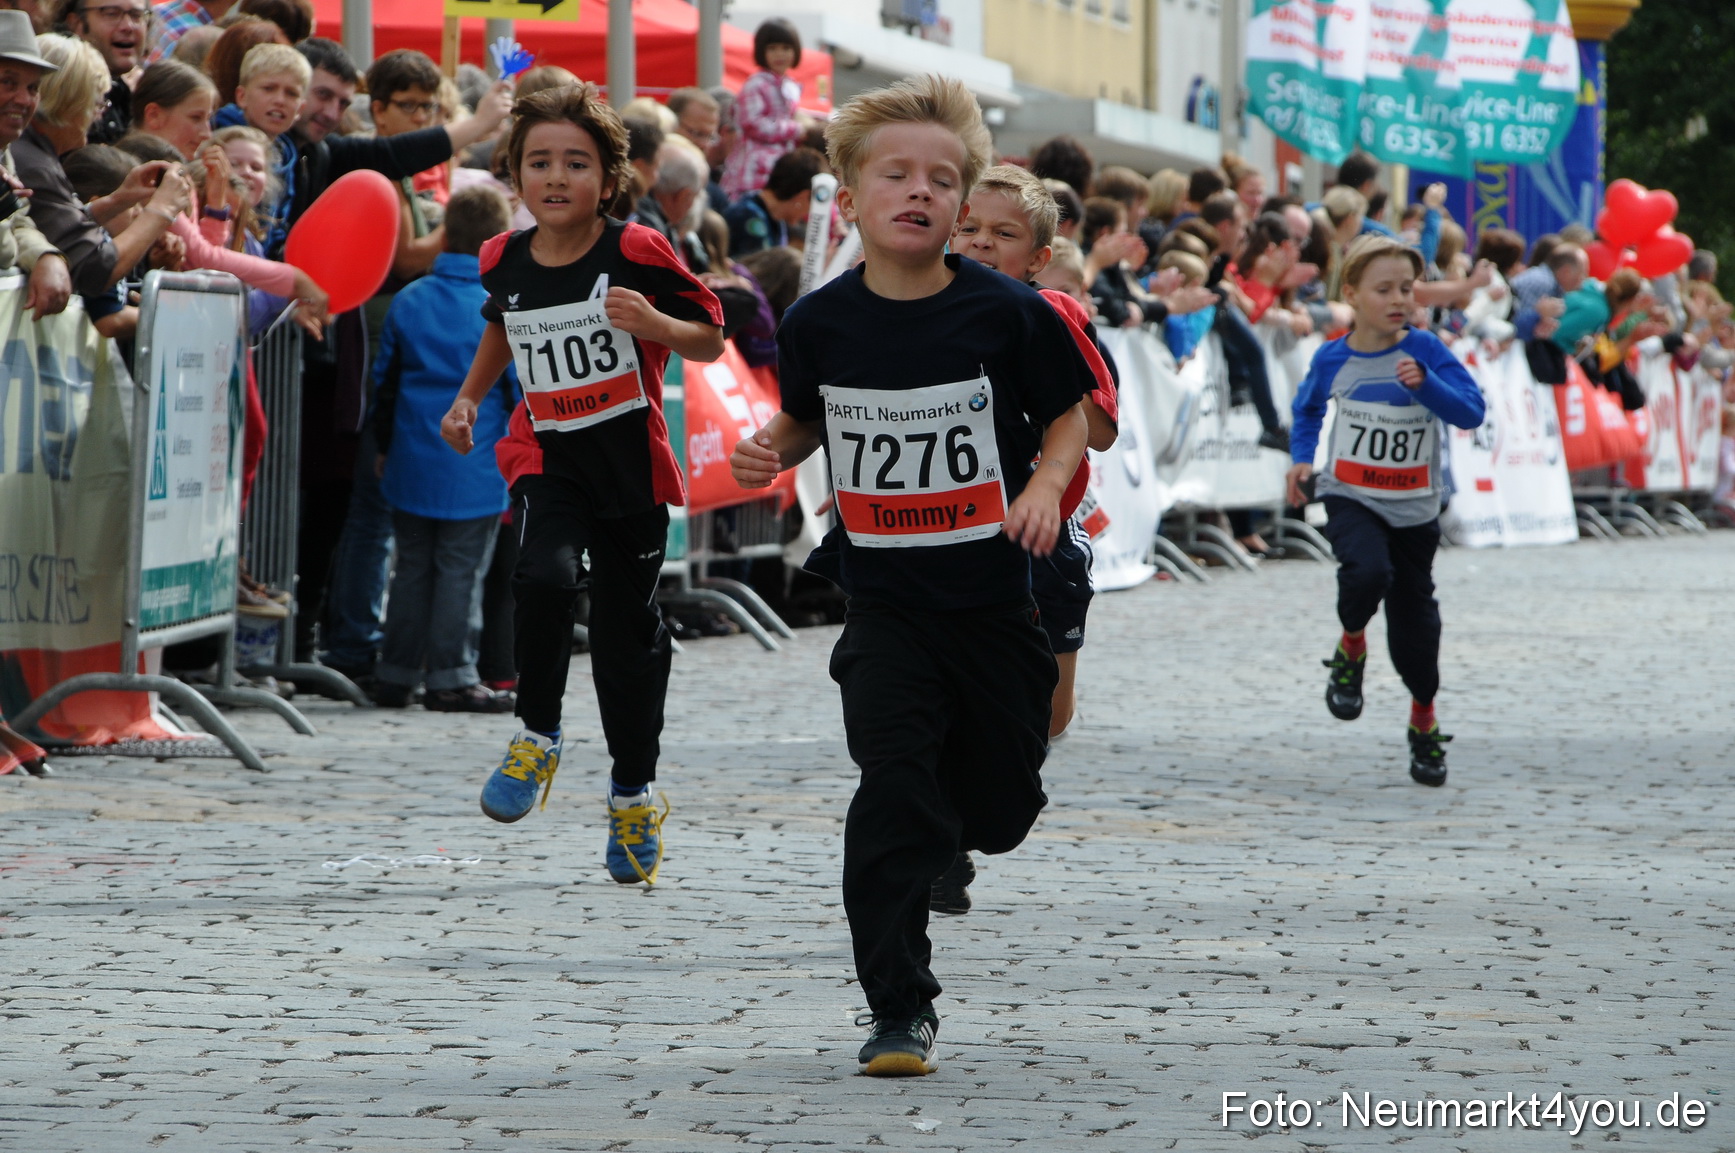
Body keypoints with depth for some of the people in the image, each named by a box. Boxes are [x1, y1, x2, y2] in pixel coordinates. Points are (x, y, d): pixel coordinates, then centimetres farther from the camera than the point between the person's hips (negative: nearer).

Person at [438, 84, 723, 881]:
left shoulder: (637, 254, -12)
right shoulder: (505, 262, -1)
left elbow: (711, 342, -6)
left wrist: (654, 323, -25)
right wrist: (468, 399, 13)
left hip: (631, 463, -1)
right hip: (547, 457, 1)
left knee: (629, 630, 8)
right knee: (545, 576, -28)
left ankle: (634, 796, 26)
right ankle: (537, 739, -7)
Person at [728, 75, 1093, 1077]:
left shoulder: (1008, 314, -9)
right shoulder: (821, 324, -3)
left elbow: (1069, 414, 3)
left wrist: (1044, 486, -15)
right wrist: (771, 454, -5)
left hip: (991, 592, 0)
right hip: (884, 597, 0)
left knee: (1000, 812, 9)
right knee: (895, 788, -14)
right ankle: (901, 1011, -7)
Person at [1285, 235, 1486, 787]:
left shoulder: (1424, 350, -9)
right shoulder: (1334, 359, -4)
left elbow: (1472, 412, -17)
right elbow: (1308, 408, 18)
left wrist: (1426, 384, -31)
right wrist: (1301, 457, 4)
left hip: (1415, 507, 1)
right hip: (1351, 497, -1)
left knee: (1414, 611, 9)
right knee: (1368, 571, -30)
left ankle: (1424, 721, 30)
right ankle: (1351, 648, 2)